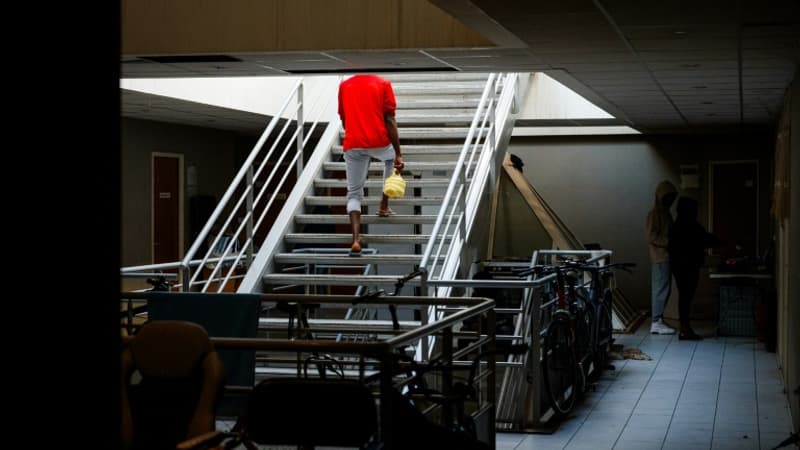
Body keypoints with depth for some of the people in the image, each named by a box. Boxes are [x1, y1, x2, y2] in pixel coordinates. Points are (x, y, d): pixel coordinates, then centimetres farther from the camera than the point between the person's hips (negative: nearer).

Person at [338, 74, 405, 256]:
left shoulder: (344, 86, 11)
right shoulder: (383, 84, 1)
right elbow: (389, 121, -6)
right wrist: (398, 155, -6)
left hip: (352, 145, 2)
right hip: (380, 142, -1)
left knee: (354, 193, 8)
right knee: (392, 159, 34)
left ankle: (356, 239, -11)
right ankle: (384, 206, 34)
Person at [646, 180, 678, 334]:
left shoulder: (665, 212, 16)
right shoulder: (655, 212, -13)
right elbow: (652, 237, -19)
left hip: (665, 257, 10)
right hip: (660, 257, -10)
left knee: (662, 289, 11)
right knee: (661, 289, -9)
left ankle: (658, 321, 15)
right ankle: (657, 323, -7)